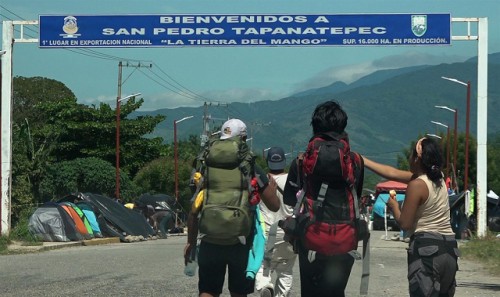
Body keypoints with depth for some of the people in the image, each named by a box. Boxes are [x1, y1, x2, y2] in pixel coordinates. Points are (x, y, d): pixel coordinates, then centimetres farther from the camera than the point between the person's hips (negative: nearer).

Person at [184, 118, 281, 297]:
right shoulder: (253, 171, -4)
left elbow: (194, 212, 0)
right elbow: (274, 206, 2)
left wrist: (191, 241, 11)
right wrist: (272, 188, 23)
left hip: (211, 241, 1)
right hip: (241, 242, -1)